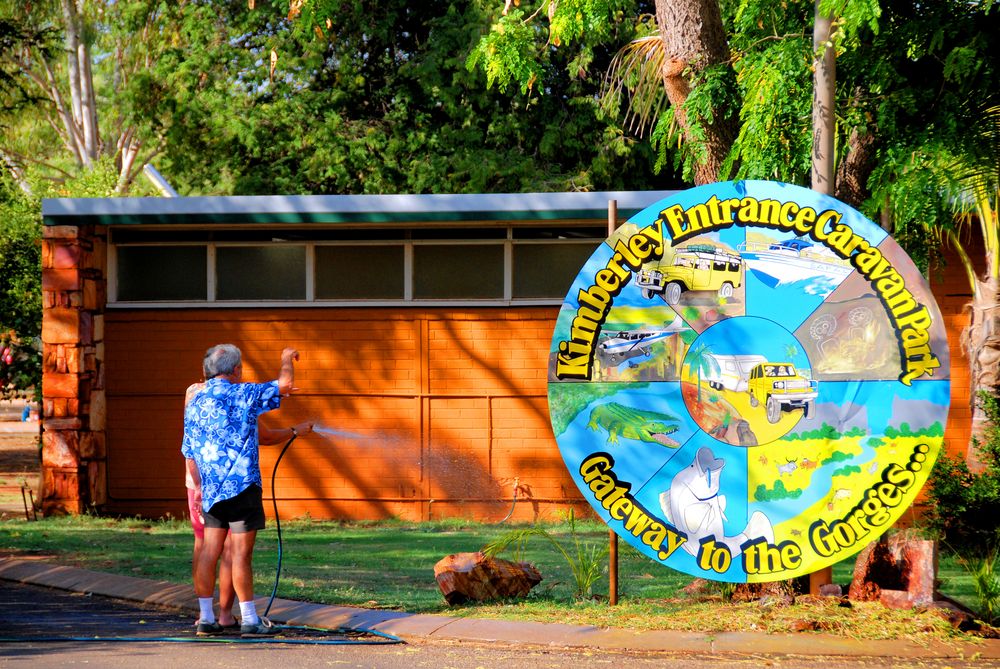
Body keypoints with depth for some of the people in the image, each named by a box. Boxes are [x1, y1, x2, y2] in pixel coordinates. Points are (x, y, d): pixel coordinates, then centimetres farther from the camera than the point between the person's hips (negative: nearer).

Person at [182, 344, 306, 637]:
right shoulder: (242, 395, -5)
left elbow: (190, 454, 15)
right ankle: (249, 619, 1)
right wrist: (287, 359, 23)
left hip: (210, 490, 6)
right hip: (242, 485, -6)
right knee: (241, 553, -3)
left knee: (209, 550, 7)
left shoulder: (194, 403, 11)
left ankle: (206, 617, 8)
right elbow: (285, 384, 3)